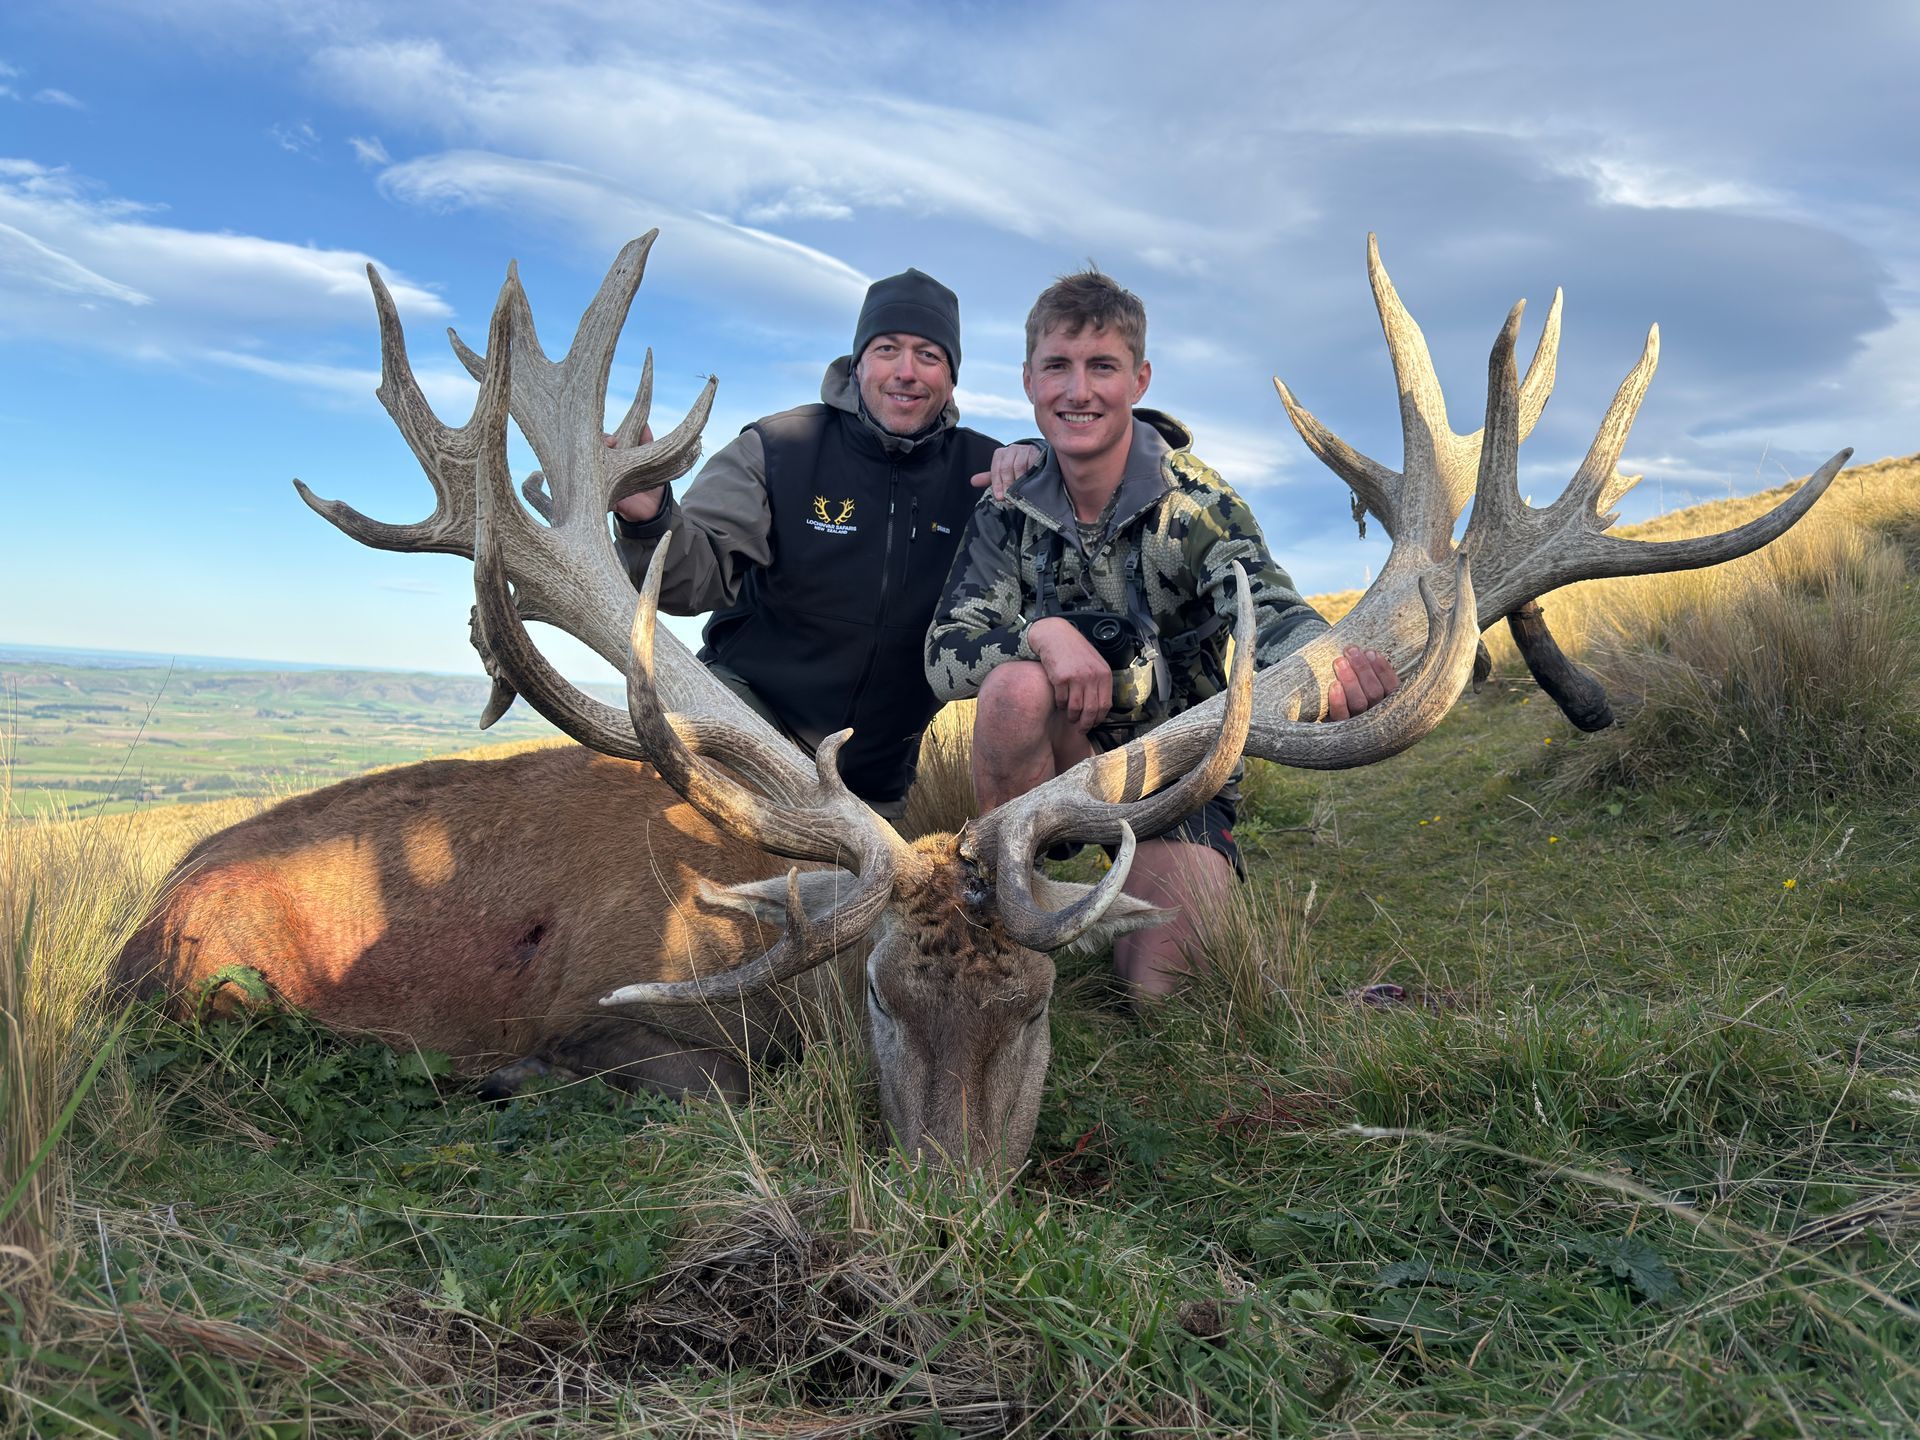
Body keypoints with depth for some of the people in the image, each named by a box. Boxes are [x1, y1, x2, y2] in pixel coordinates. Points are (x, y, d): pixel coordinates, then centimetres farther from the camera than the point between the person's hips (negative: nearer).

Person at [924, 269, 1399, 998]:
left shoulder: (1195, 502, -14)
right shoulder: (1011, 511, -7)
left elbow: (1266, 607, -32)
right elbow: (944, 657, -13)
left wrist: (1326, 662, -58)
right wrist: (1044, 632, -35)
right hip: (1065, 758, 1)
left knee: (1152, 990, -16)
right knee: (1018, 681, -33)